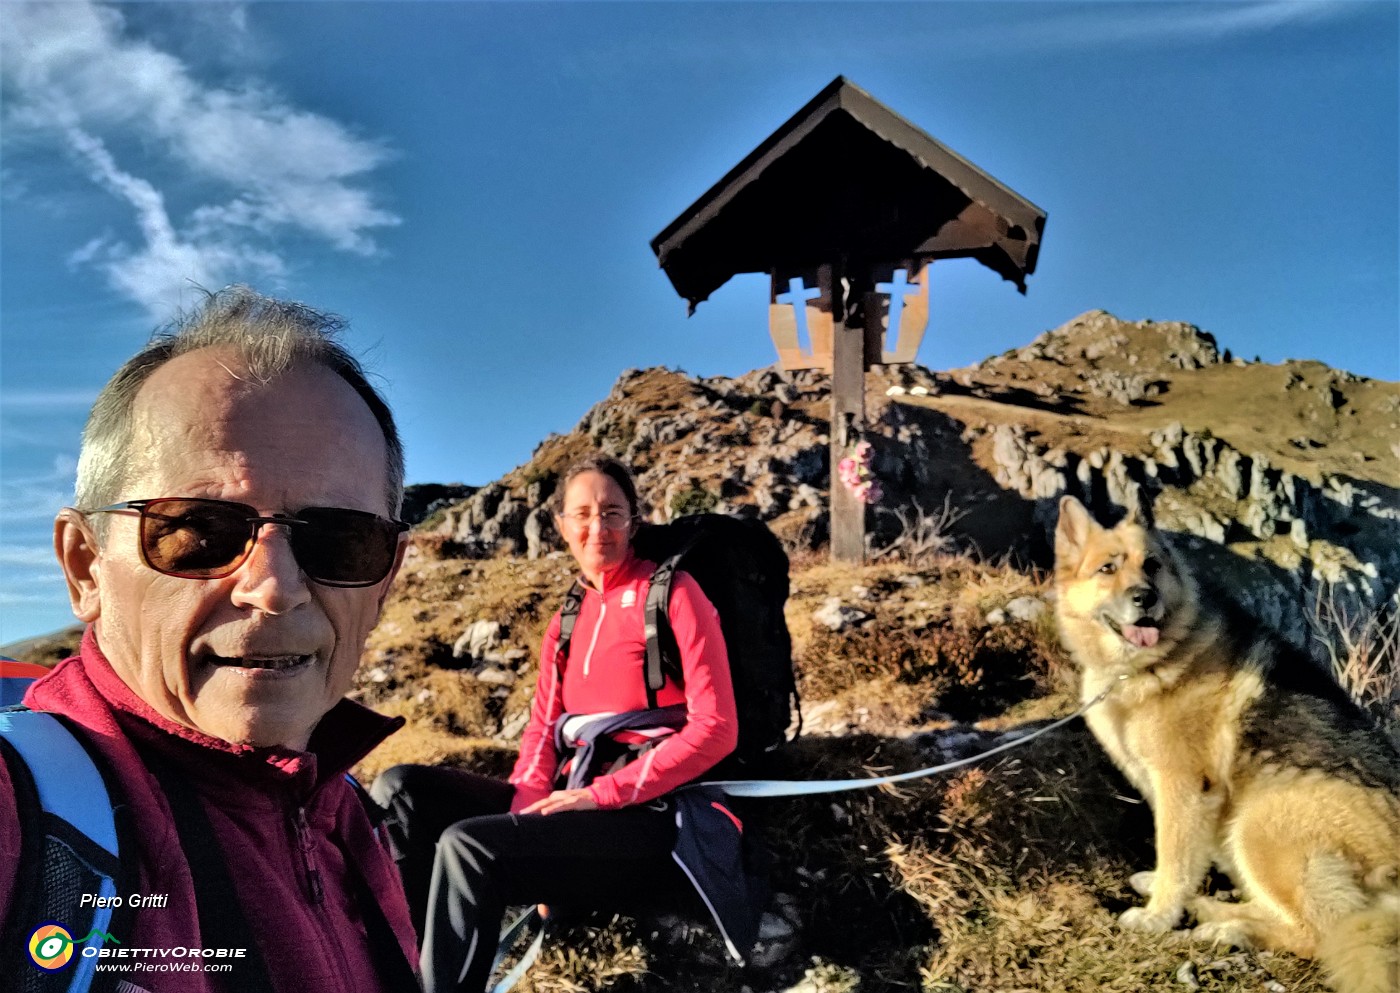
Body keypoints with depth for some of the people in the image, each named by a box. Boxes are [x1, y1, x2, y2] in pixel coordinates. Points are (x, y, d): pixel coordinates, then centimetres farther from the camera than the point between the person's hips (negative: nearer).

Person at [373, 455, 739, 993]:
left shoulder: (674, 594, -3)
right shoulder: (566, 620, 17)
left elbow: (716, 728, -11)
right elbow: (541, 729, 11)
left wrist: (602, 793, -16)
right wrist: (527, 804, -10)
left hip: (649, 814, -7)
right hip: (572, 805, 7)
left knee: (468, 844, -28)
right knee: (401, 789, -9)